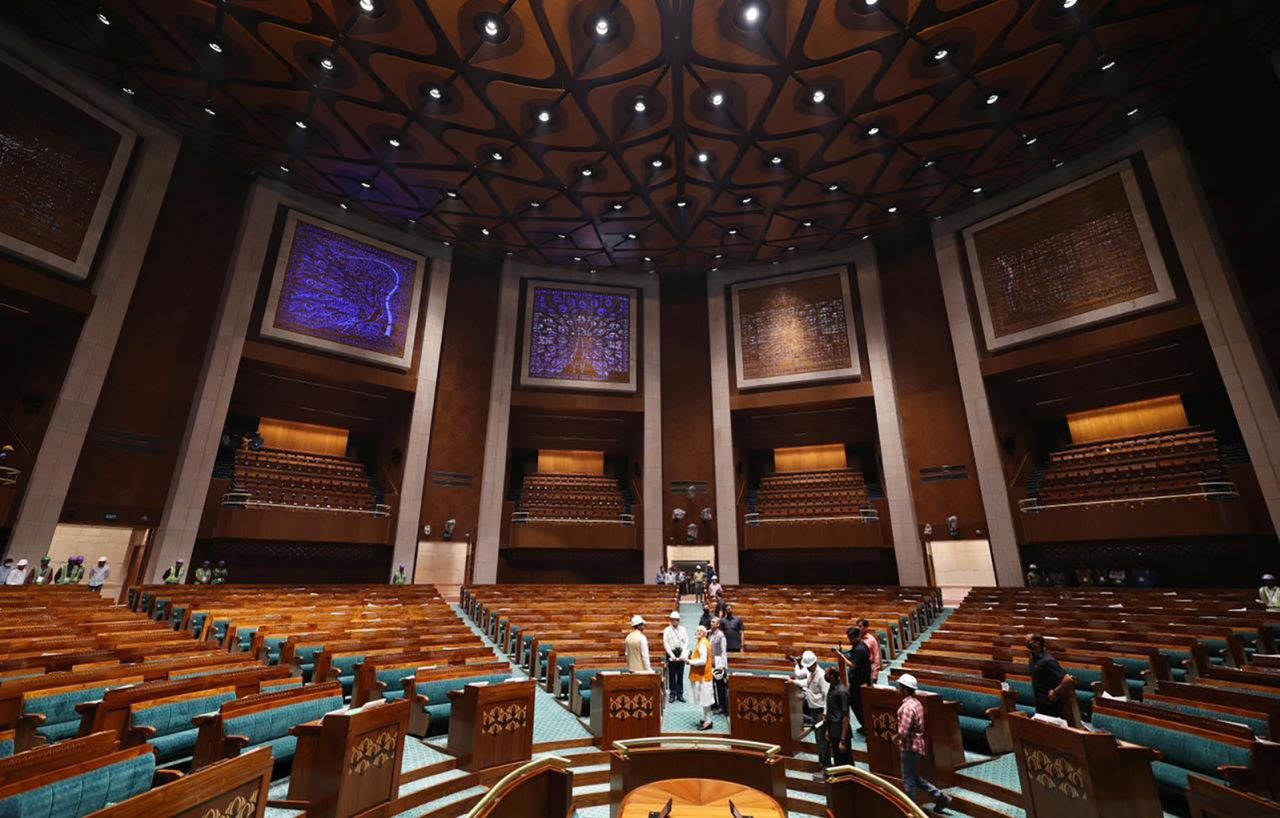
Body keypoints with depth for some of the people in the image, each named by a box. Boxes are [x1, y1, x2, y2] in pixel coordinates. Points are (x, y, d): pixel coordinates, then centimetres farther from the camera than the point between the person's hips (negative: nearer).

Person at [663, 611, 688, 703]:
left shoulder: (683, 630, 4)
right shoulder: (667, 630, -2)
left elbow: (686, 642, -1)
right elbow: (666, 644, -7)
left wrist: (683, 655, -12)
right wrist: (672, 655, -15)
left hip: (681, 654, 2)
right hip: (671, 654, -2)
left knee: (680, 675, 6)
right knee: (672, 675, 1)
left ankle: (680, 694, 15)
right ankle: (672, 694, 10)